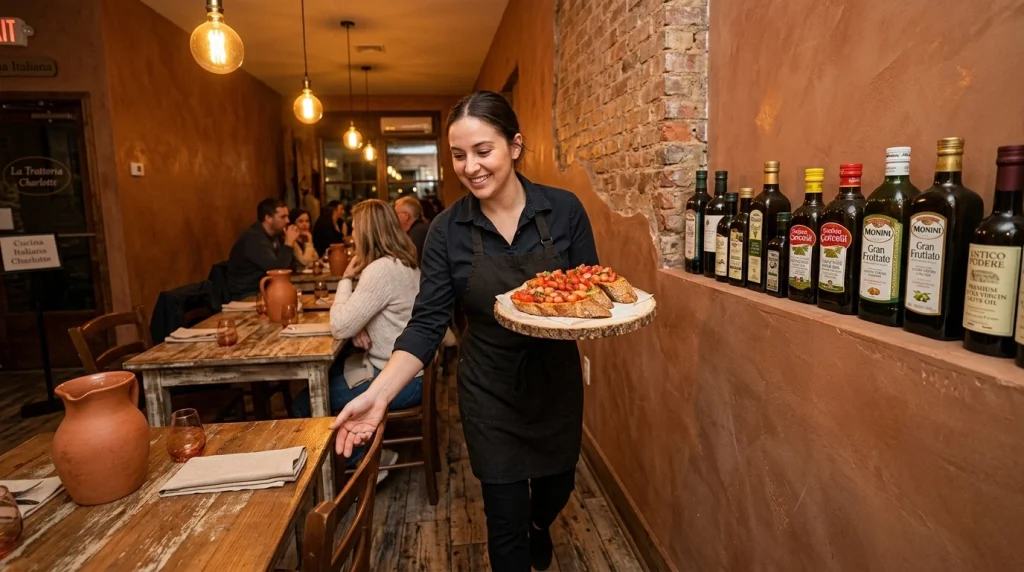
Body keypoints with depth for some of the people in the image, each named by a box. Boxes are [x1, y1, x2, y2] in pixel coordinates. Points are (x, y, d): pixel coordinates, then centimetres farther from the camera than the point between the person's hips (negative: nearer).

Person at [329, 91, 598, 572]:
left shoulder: (563, 209, -12)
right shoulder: (447, 231, -12)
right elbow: (427, 323, -12)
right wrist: (379, 393, -24)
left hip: (556, 379, 2)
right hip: (489, 390, -1)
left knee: (557, 484, 26)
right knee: (505, 523, 8)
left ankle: (539, 527, 63)